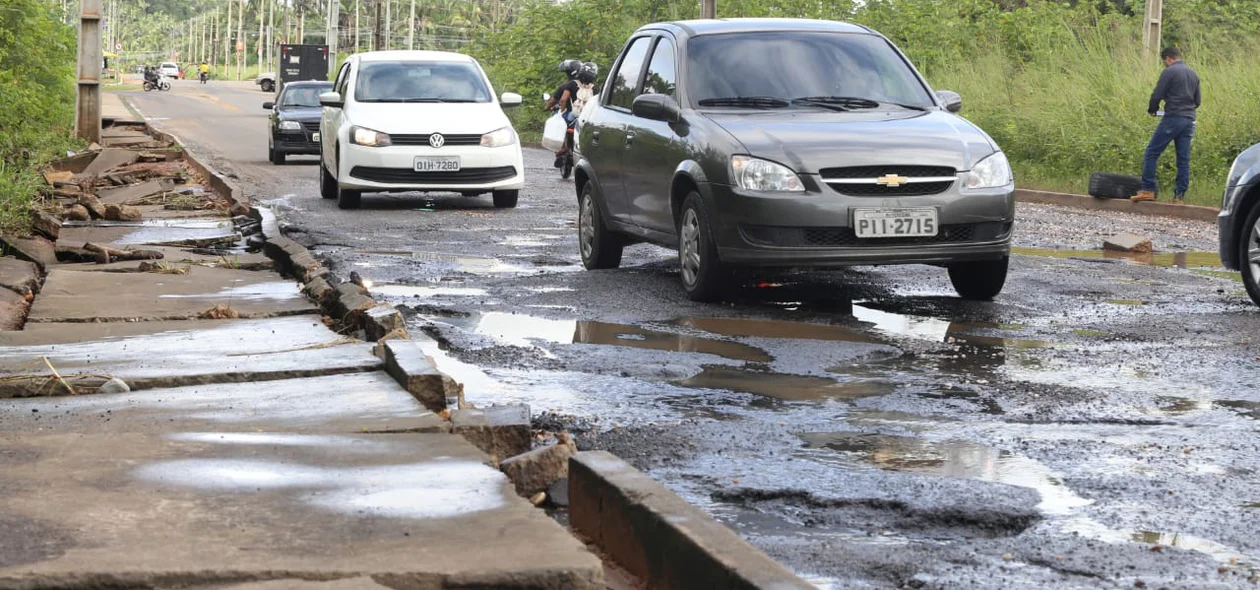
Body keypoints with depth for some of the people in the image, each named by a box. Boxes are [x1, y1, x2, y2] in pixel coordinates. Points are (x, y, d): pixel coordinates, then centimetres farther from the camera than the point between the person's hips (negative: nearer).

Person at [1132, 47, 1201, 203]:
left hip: (1173, 118, -7)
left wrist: (1152, 110, 9)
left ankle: (1147, 190, -6)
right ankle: (1180, 195, 5)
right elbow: (1198, 101, 18)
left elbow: (1157, 95, -9)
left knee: (1152, 152, -1)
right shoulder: (1193, 74, 15)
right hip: (1189, 120, 7)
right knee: (1183, 158, 7)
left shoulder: (1169, 72, -7)